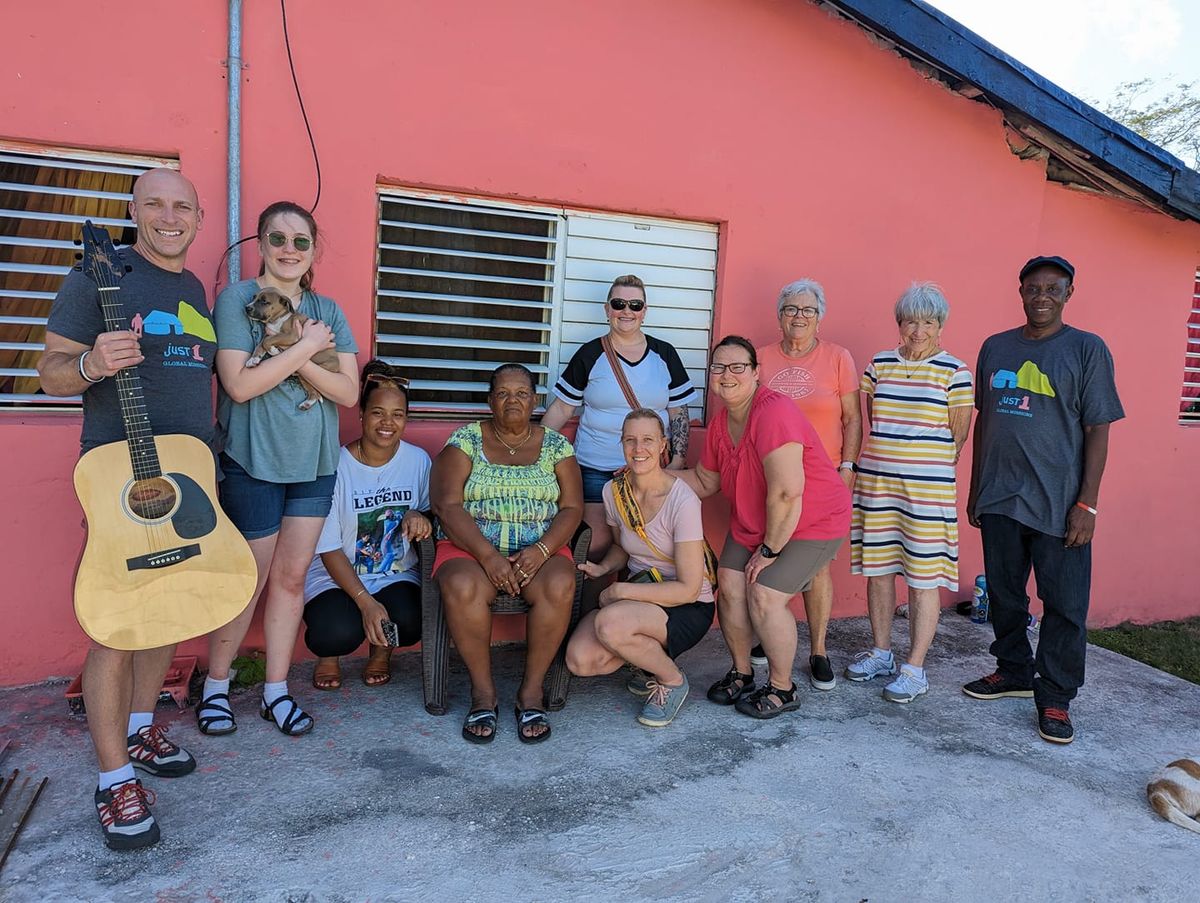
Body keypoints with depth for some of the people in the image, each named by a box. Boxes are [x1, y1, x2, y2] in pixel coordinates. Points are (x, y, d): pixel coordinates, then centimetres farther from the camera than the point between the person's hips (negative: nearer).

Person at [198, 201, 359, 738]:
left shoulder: (327, 310, 7)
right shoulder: (236, 299, -6)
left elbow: (349, 393, -2)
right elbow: (239, 385, -17)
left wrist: (298, 357, -15)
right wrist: (305, 348, -15)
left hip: (315, 464, 4)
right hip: (254, 465, -4)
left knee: (292, 577, 10)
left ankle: (276, 691, 23)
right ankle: (215, 687, 27)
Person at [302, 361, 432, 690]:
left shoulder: (418, 460, -3)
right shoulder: (336, 466, -13)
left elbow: (430, 512, 10)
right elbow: (329, 549, -11)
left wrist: (420, 517, -17)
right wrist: (366, 602, -22)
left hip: (397, 575, 2)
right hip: (336, 576, -2)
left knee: (410, 623, -30)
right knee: (339, 632, -32)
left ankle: (382, 650, 10)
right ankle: (329, 654, 10)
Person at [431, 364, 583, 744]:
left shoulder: (555, 445, 10)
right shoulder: (465, 440, 5)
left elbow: (572, 508, 3)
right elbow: (447, 505, -6)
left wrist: (541, 550, -16)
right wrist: (488, 556, -19)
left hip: (541, 548, 1)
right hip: (472, 545, -1)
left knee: (559, 585, -32)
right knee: (462, 587, -34)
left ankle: (532, 689, -15)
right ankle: (483, 690, -14)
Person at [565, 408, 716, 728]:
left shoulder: (682, 501, -21)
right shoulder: (614, 490, -2)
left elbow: (689, 589, -19)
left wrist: (621, 590, -19)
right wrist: (602, 568, -3)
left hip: (687, 607, -5)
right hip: (638, 594, 6)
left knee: (609, 624, -34)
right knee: (580, 660, -19)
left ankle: (672, 680, -4)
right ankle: (650, 655, 12)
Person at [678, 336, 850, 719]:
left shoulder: (773, 413, -30)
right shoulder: (720, 423, -2)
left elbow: (786, 493, -32)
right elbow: (705, 481, 10)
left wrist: (770, 549, -20)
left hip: (812, 523, -7)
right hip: (752, 523, 7)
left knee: (764, 595, -16)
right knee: (730, 585, -6)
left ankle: (782, 689, 7)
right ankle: (741, 673, 17)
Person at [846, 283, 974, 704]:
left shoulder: (954, 371, -3)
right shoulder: (879, 363, 9)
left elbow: (958, 436, -1)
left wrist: (930, 471, 0)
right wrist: (884, 461, 7)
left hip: (927, 487, -4)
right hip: (875, 481, 5)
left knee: (923, 577, 0)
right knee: (878, 568, 11)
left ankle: (915, 669, 9)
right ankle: (880, 653, 25)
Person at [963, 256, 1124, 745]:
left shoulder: (1087, 349, -2)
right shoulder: (996, 348, 10)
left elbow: (1097, 430, -4)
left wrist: (1087, 503, -10)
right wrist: (974, 489, 13)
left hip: (1058, 503, -4)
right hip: (999, 498, 4)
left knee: (1065, 604, 2)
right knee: (1004, 594, 13)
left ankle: (1055, 699, 15)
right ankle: (1014, 672, 32)